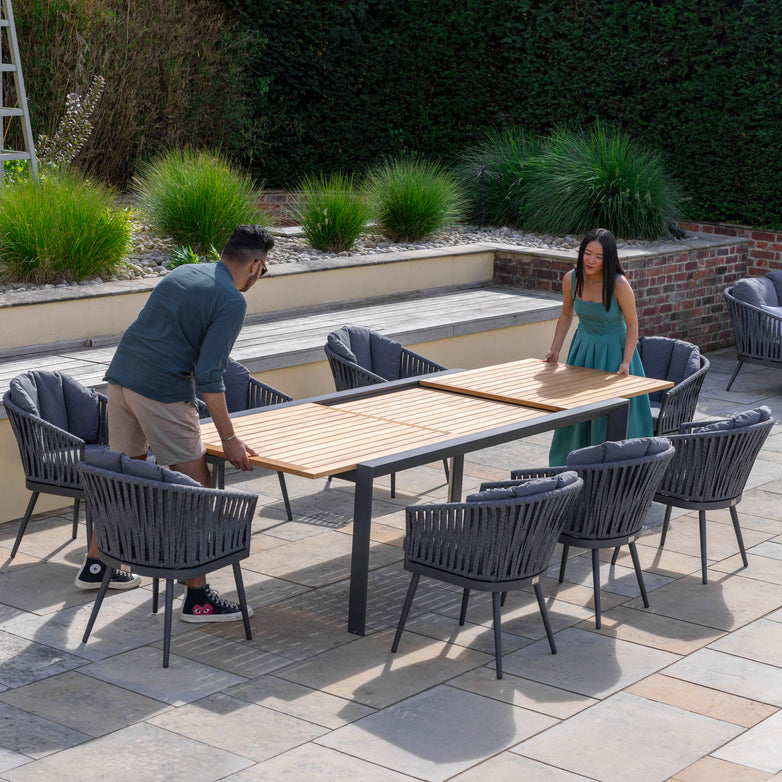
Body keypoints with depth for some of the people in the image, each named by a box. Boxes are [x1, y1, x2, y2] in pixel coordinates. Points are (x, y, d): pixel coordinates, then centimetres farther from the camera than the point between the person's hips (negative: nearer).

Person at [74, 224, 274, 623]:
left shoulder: (181, 273, 18)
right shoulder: (232, 301, -8)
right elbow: (209, 374, -15)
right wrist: (229, 439, -10)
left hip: (120, 376, 9)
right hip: (162, 391, -9)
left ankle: (94, 565, 36)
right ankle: (197, 597, -1)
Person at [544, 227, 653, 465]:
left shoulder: (619, 285, -25)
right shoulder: (571, 279, -12)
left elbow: (632, 325, -15)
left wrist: (626, 362, -22)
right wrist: (554, 350, 1)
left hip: (613, 350, -4)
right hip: (583, 347, 5)